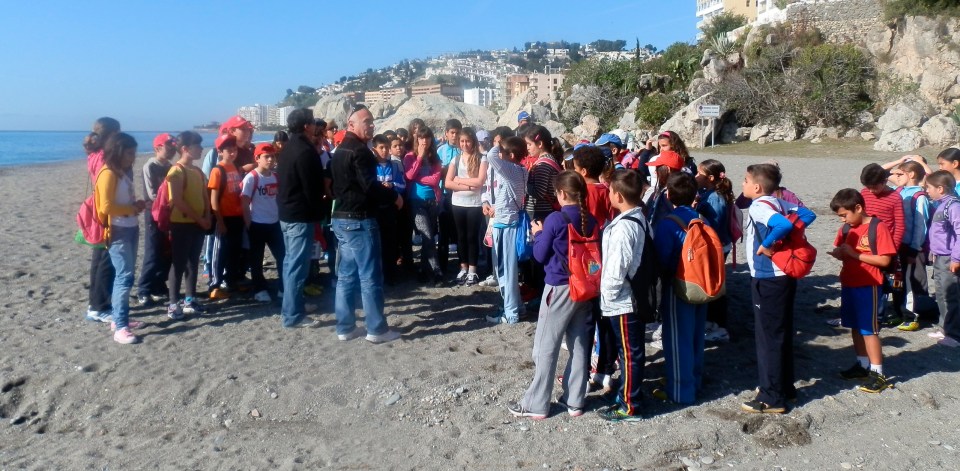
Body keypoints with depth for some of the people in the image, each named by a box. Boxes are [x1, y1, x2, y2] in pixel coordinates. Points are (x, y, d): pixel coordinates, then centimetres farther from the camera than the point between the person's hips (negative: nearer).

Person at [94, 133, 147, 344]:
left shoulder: (124, 172, 14)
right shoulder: (108, 174, -13)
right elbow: (106, 207, -21)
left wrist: (136, 205, 6)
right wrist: (132, 209, -13)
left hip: (131, 229, 9)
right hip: (117, 232, -9)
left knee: (124, 275, 14)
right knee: (124, 276, -12)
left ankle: (119, 318, 24)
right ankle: (120, 328, -12)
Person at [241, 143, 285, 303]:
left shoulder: (276, 177, 5)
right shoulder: (251, 178, -12)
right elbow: (245, 203, -11)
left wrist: (281, 217, 7)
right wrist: (248, 225, -10)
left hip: (274, 223, 5)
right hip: (257, 224, -5)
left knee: (282, 256, 7)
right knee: (256, 260, 7)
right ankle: (260, 290, 18)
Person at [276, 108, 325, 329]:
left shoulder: (287, 149, 12)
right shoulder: (305, 151, -17)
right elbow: (312, 188, -18)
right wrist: (317, 215, -9)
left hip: (286, 213, 10)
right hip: (301, 215, -10)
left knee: (291, 261, 18)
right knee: (298, 265, -6)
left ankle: (290, 307, 28)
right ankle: (293, 315, -2)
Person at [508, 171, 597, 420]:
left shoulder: (555, 220, -14)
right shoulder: (591, 220, 1)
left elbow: (540, 255, -7)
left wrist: (538, 234, 11)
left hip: (560, 288, -6)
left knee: (546, 346, 3)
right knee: (579, 344, 12)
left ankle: (537, 404, 10)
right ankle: (575, 401, 20)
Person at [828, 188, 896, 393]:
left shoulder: (878, 228, -14)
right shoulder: (846, 228, 6)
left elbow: (885, 260, -17)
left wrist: (855, 254, -20)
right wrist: (838, 253, -8)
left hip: (868, 286, -7)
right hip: (848, 284, 7)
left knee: (869, 329, -3)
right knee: (855, 327, 15)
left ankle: (877, 373, 5)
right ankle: (862, 364, 28)